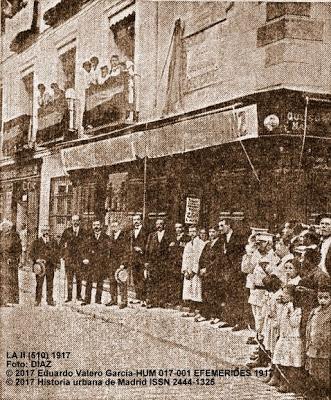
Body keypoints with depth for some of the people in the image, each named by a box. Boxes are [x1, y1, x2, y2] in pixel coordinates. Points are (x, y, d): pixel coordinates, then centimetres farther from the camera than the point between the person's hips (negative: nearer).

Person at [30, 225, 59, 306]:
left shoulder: (53, 242, 13)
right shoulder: (36, 242, 8)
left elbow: (57, 253, 15)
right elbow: (31, 253, 6)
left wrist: (56, 263, 5)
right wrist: (36, 259, -10)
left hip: (50, 266, 2)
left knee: (50, 284, 6)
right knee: (39, 284, -3)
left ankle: (50, 300, 14)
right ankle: (38, 301, 3)